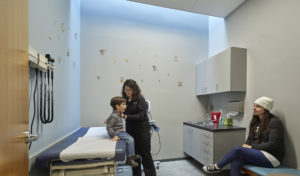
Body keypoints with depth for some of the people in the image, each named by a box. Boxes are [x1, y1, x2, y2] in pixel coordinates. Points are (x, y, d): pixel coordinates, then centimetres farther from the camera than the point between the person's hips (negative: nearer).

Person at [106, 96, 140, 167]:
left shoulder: (119, 113, 7)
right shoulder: (114, 116, -23)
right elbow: (108, 127, -24)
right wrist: (114, 136, -28)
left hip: (121, 131, 10)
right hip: (117, 133, -10)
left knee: (131, 139, 11)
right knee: (129, 140, -21)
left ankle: (131, 155, 25)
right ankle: (129, 159, -12)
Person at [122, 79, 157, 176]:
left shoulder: (140, 99, -13)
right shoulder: (125, 100, 4)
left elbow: (141, 116, -19)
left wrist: (126, 117, -28)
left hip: (142, 131, -5)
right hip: (130, 130, 5)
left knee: (145, 154, 6)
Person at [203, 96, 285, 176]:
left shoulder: (274, 122, -11)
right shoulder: (255, 121, 12)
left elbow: (272, 145, -17)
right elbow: (250, 138, 14)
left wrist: (251, 147, -15)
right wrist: (245, 146, -7)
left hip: (272, 157, -6)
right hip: (258, 153, 6)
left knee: (238, 150, -23)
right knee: (235, 163, -21)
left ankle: (217, 166, -3)